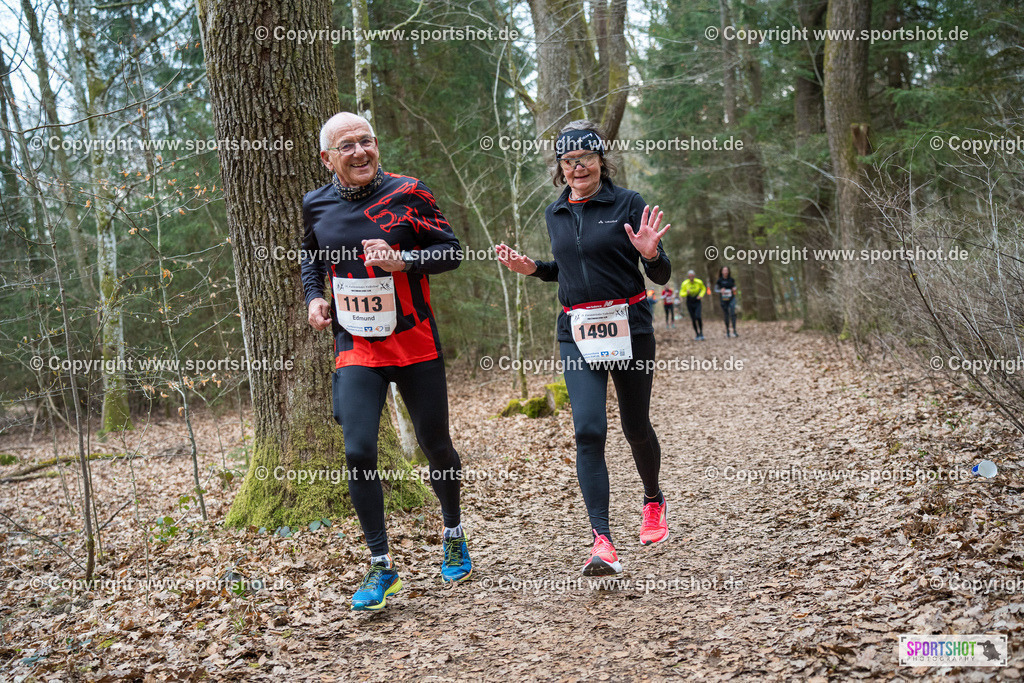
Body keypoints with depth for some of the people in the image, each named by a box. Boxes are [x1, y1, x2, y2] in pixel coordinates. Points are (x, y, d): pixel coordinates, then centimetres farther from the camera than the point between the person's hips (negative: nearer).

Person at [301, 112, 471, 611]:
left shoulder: (407, 193, -6)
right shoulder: (316, 205, 3)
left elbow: (451, 249, -5)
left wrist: (401, 260, -21)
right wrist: (313, 297, 4)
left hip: (415, 344, -1)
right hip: (355, 347, 1)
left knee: (435, 445, 10)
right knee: (359, 452, -11)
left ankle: (453, 534, 38)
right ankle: (380, 566, 3)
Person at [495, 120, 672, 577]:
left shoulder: (628, 204, -4)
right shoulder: (555, 215, 10)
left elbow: (661, 276, -3)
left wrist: (650, 252, -24)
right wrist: (531, 268, 8)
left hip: (629, 327, -2)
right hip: (577, 334, 3)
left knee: (636, 427, 11)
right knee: (589, 431, -13)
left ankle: (653, 501, 41)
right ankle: (602, 542, -17)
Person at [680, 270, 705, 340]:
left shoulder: (699, 282, -10)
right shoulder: (685, 284, -12)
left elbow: (703, 289, 12)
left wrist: (701, 295, -5)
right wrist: (686, 293, -25)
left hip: (697, 302, -1)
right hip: (689, 303, 1)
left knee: (698, 317, -22)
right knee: (693, 319, 1)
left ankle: (701, 333, -7)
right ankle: (697, 335, 16)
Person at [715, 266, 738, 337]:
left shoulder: (731, 279, 3)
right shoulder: (719, 280, -2)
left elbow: (734, 286, 18)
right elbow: (716, 289, 2)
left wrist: (734, 288, -4)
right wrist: (720, 291, -18)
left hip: (731, 299, 0)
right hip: (723, 299, 0)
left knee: (733, 313, -16)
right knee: (726, 316, 5)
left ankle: (734, 331, -19)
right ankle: (727, 332, 19)